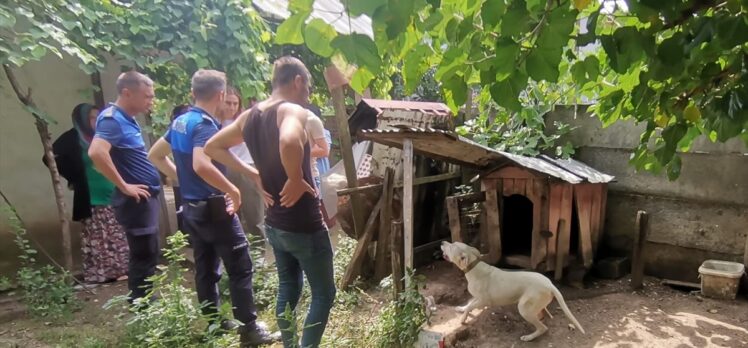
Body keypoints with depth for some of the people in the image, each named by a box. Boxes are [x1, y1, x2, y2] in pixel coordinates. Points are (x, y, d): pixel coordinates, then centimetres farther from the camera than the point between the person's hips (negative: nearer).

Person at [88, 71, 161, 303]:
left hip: (146, 199, 10)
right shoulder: (112, 119, -16)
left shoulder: (127, 119, 13)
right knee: (143, 259, -2)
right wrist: (124, 186, -24)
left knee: (148, 258, 17)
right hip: (137, 201, -10)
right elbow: (96, 153, -33)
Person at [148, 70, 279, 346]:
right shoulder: (205, 124, -18)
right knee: (240, 268, -1)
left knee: (205, 269, 15)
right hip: (213, 207, -9)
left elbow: (155, 155, 20)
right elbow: (201, 166, -33)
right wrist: (233, 190, -23)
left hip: (191, 207, 9)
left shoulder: (180, 122, 10)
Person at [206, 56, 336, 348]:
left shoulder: (250, 116, 5)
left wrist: (253, 174, 11)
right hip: (304, 226, -8)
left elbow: (212, 148, 16)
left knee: (288, 287, 23)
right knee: (324, 294, 9)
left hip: (273, 224, 8)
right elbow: (288, 142, -42)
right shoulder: (294, 111, -18)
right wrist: (296, 180, -25)